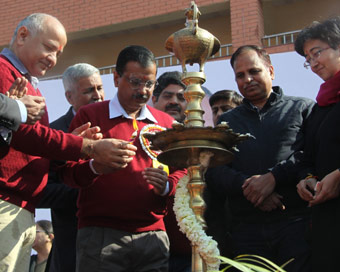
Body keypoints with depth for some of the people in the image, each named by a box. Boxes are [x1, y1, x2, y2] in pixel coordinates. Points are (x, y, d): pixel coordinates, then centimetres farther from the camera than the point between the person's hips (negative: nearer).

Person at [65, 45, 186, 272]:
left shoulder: (166, 123, 15)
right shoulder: (90, 115, 4)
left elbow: (180, 171, 14)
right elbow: (69, 172, -1)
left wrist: (166, 185, -8)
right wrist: (96, 167, -22)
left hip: (153, 235, 3)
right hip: (100, 235, -3)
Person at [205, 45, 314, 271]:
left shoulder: (302, 108, 10)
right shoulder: (227, 121, 19)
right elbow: (214, 170, 6)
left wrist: (274, 177, -16)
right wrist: (246, 186, -12)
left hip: (296, 221, -2)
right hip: (246, 227, 3)